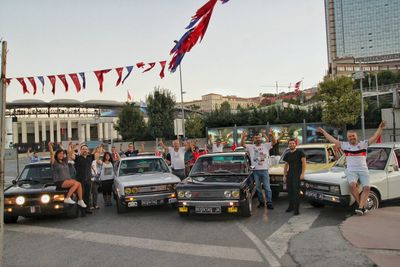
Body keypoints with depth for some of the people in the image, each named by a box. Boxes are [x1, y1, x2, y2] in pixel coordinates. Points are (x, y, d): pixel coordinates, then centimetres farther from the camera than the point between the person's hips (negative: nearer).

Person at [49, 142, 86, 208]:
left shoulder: (65, 161, 19)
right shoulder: (54, 162, 3)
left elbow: (70, 153, 16)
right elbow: (52, 154, -12)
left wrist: (70, 146, 9)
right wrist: (50, 146, -23)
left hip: (68, 180, 6)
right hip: (60, 182, -6)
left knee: (79, 184, -19)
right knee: (76, 183, -27)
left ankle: (80, 200, -17)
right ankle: (67, 198, -22)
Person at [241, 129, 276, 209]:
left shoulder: (266, 145, 2)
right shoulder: (251, 147, 5)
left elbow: (274, 142, -9)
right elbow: (242, 144, -5)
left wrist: (272, 135, -28)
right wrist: (243, 137, -22)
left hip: (264, 170, -2)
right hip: (255, 170, 2)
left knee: (267, 187, 0)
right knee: (258, 187, 11)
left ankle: (269, 203, 4)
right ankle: (261, 202, 23)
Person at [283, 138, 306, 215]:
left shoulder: (300, 152, -3)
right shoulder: (287, 154, 13)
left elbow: (303, 162, -6)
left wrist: (302, 173, -13)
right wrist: (284, 175, 12)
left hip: (297, 174, -5)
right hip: (289, 174, 5)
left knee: (296, 191, -8)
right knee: (289, 191, 7)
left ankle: (296, 208, -4)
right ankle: (291, 206, 21)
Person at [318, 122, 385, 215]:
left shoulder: (363, 143, 9)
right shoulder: (344, 145, 11)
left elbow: (375, 137, 5)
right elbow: (332, 139, 14)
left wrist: (380, 128, -6)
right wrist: (323, 131, 15)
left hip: (363, 170, 1)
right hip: (351, 171, -1)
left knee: (366, 187, -18)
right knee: (352, 185, -26)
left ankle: (360, 207, -21)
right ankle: (362, 205, -15)